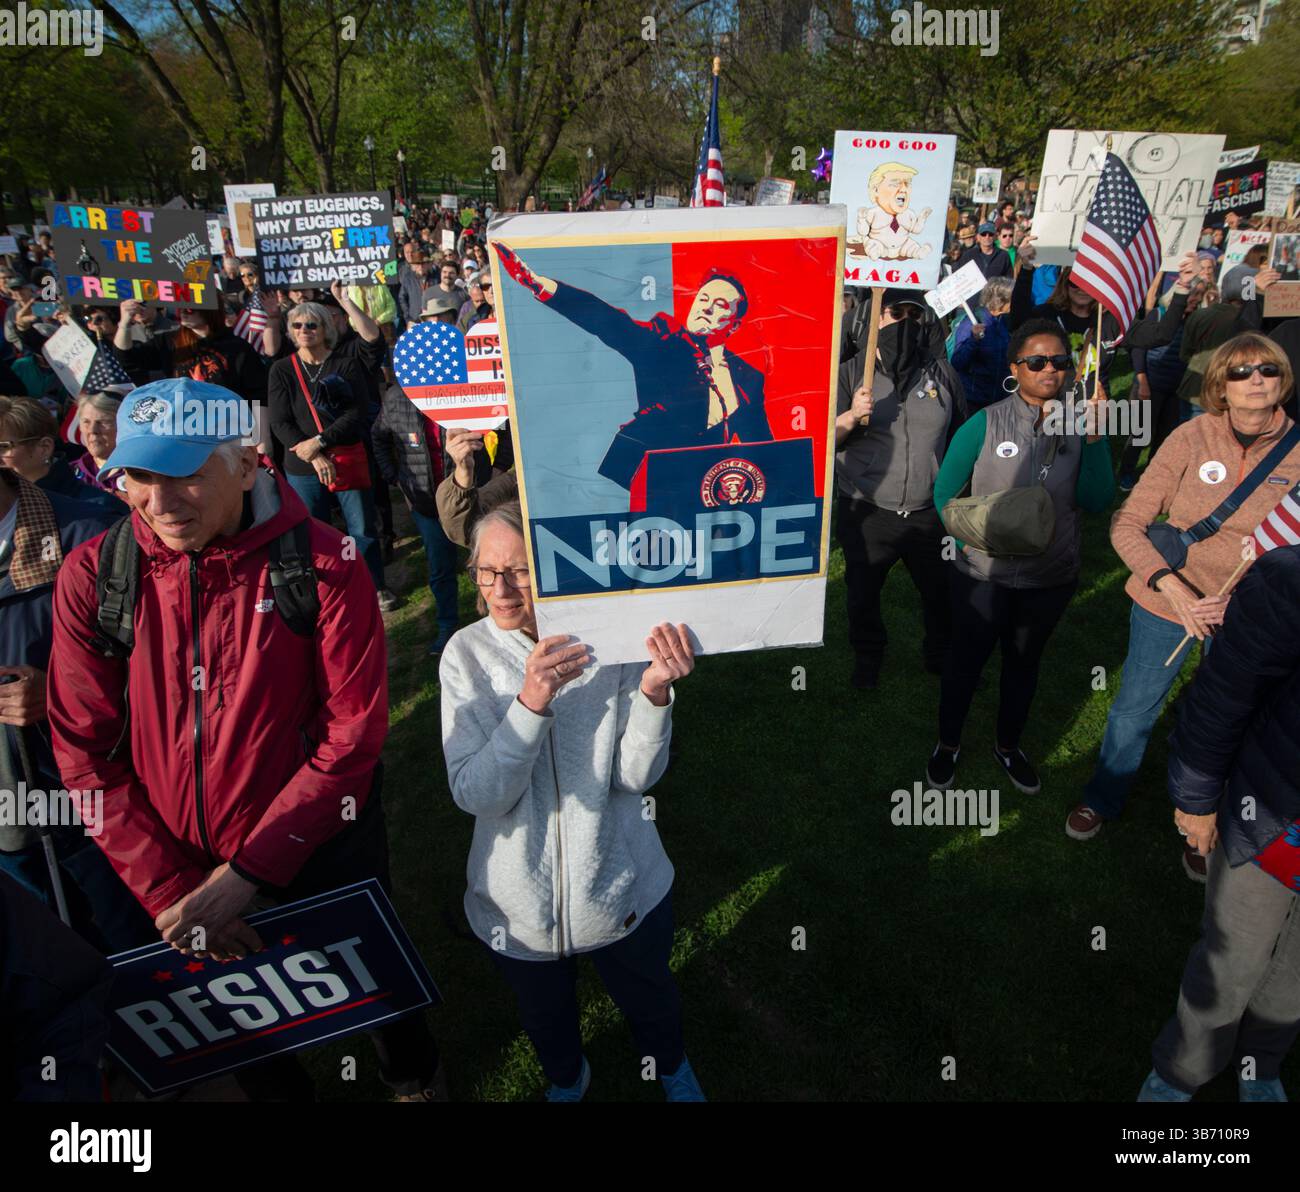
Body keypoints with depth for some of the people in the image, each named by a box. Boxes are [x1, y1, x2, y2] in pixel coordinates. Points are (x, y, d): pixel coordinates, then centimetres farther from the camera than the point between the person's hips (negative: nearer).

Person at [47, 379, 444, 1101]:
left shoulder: (321, 563, -19)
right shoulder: (92, 576, -11)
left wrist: (243, 875, -19)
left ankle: (412, 1081, 54)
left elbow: (352, 736, -18)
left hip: (321, 860, -2)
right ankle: (282, 1093, 58)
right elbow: (85, 751, -7)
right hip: (176, 874, 3)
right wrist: (167, 890, -12)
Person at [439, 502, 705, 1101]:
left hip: (622, 888, 0)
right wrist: (531, 703, -36)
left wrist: (654, 691, -34)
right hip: (519, 900, 1)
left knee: (649, 999, 26)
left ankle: (670, 1065, 62)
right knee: (545, 1013, 27)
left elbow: (636, 777, -17)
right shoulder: (468, 654, -16)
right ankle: (566, 1076, 63)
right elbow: (475, 795, -22)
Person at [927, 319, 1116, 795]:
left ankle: (1008, 745, 43)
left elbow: (1097, 501, -9)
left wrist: (1096, 438, -18)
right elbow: (945, 491, -3)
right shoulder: (985, 424, -12)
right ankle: (948, 744, 35)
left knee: (1025, 662, 21)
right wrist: (967, 537, -12)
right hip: (984, 574, -3)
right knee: (966, 659, 13)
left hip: (1052, 578, 3)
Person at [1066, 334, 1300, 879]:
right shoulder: (1192, 437, -13)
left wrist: (1240, 603, -19)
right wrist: (1173, 588, -26)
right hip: (1166, 602, -1)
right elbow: (1127, 523, -14)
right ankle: (1102, 800, 41)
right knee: (1133, 711, 13)